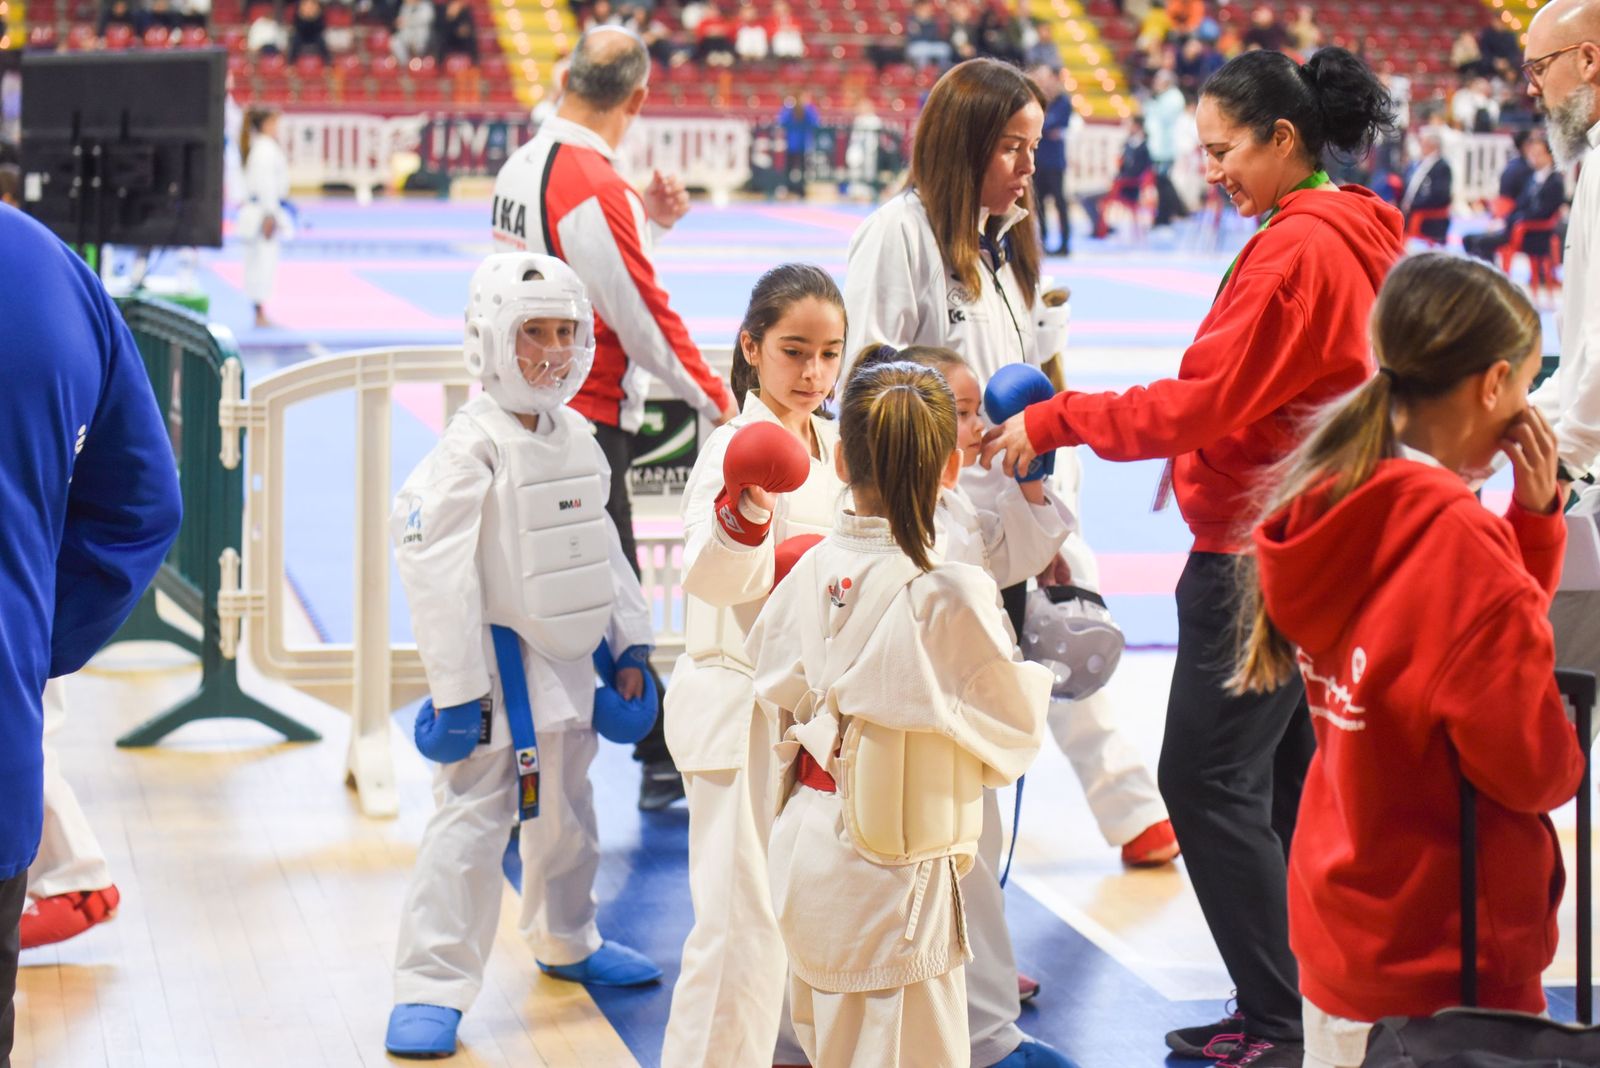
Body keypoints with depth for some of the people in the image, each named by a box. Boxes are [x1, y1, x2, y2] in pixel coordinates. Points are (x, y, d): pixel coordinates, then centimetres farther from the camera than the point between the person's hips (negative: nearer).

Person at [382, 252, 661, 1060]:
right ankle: (430, 988, -2)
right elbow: (436, 568, -20)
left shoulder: (577, 439, 7)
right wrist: (456, 689, -21)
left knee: (566, 811, 21)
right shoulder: (474, 445, -17)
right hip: (502, 666, -7)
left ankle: (567, 941, 42)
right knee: (472, 819, -8)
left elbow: (603, 546, 18)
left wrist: (629, 644, 17)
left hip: (568, 661, 8)